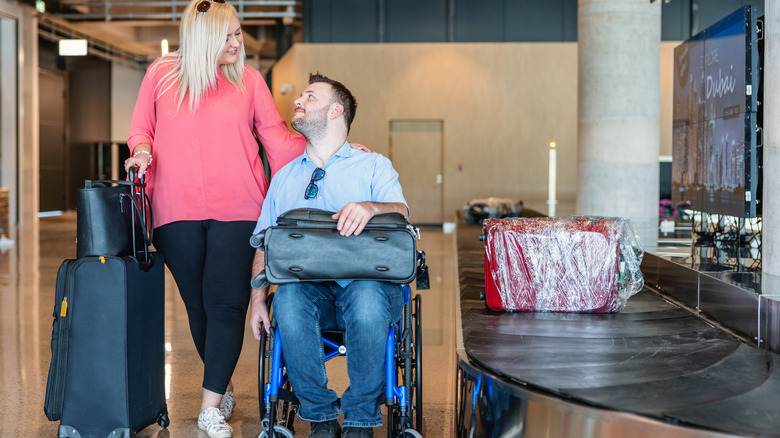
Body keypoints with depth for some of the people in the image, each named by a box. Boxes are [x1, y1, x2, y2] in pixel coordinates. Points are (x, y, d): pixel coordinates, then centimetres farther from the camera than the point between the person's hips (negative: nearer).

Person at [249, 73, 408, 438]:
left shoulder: (374, 166, 14)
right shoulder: (284, 177, 25)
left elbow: (401, 214, -5)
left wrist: (370, 207, -28)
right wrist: (257, 299, 2)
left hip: (365, 281, -2)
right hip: (308, 287, 2)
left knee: (367, 300, -38)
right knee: (287, 299, -34)